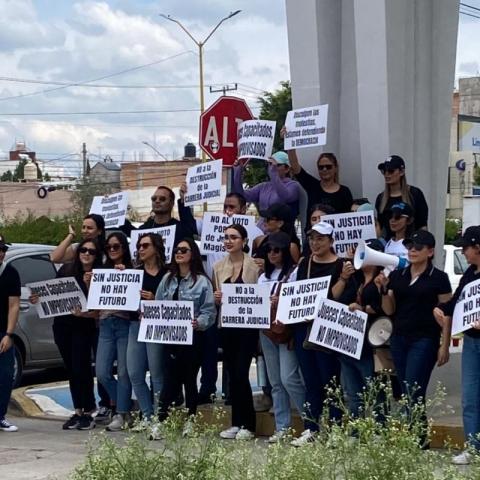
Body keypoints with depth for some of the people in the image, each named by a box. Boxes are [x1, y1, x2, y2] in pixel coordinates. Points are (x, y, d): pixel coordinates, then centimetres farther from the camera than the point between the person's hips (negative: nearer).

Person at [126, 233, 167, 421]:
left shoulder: (166, 274, -2)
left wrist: (155, 300, -19)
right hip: (136, 323, 6)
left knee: (156, 374, -4)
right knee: (134, 374, 4)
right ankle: (147, 415, 13)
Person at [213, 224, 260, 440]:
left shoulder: (254, 265, -5)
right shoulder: (218, 266, 9)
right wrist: (216, 298, -5)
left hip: (247, 326, -5)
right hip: (227, 326, 5)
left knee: (241, 373, -9)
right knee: (232, 374, 8)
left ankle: (248, 425, 0)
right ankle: (236, 423, 15)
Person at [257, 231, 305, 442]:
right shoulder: (264, 276, 17)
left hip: (287, 330, -7)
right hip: (267, 331, 7)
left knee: (289, 378, -13)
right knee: (276, 382, 7)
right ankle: (282, 427, 11)